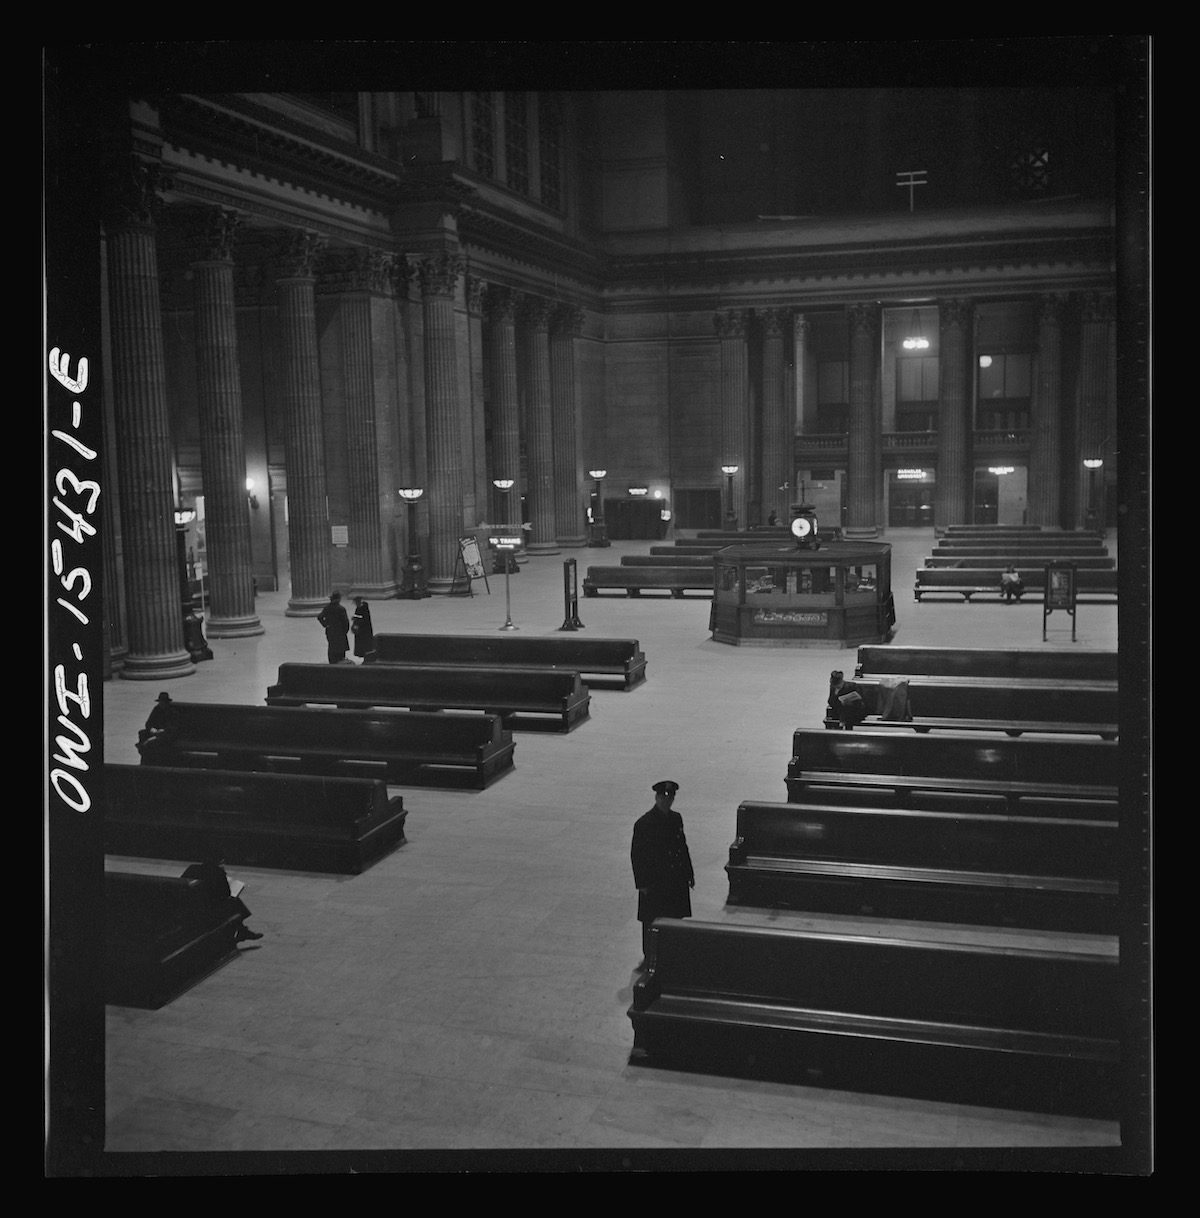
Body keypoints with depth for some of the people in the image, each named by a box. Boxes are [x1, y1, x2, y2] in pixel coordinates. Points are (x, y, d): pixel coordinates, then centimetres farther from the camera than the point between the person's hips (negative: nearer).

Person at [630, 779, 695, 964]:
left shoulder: (676, 819, 7)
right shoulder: (644, 823, -12)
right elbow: (636, 855, -11)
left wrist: (689, 874, 15)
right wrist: (642, 884, -13)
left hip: (676, 880, 6)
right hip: (654, 882, -6)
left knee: (675, 918, 11)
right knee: (652, 922, 3)